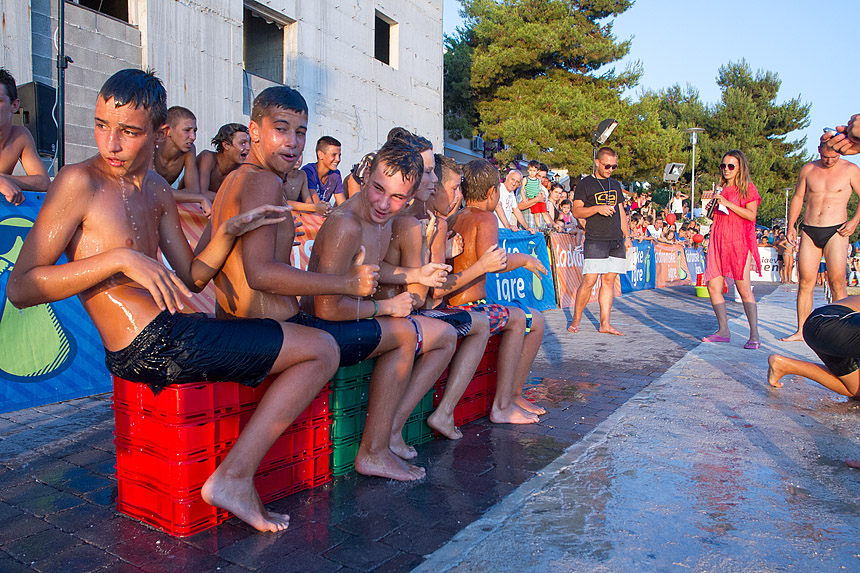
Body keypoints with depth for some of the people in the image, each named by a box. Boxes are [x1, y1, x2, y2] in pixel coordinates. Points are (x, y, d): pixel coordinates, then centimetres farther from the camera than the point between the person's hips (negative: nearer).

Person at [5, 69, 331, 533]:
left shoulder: (158, 191, 15)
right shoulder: (79, 182, -9)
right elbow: (20, 288, -14)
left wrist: (227, 231, 0)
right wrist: (119, 257, -25)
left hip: (168, 335, 9)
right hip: (148, 345, -9)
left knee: (316, 353, 23)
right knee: (321, 350, -5)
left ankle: (235, 474, 13)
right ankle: (234, 478, -2)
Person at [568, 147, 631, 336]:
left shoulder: (615, 185, 19)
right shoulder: (585, 184, 1)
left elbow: (621, 212, 23)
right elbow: (576, 211, -4)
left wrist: (626, 236, 17)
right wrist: (597, 208, -18)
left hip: (616, 241, 6)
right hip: (595, 240, -6)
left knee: (609, 281, 4)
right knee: (589, 281, -10)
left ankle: (605, 324, 7)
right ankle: (575, 319, 4)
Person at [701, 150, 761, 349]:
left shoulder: (748, 188, 3)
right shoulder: (721, 189, 20)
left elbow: (751, 215, -9)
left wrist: (727, 203, -14)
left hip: (739, 242, -6)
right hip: (718, 241, 6)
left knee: (743, 289, -11)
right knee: (713, 287, 0)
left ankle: (754, 335, -8)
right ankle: (723, 330, 9)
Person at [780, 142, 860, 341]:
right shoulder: (808, 169, 9)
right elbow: (797, 198, 16)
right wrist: (791, 225, 7)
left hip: (835, 231, -3)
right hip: (809, 231, 3)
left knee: (837, 284, -9)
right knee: (805, 283, 1)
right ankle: (801, 331, 8)